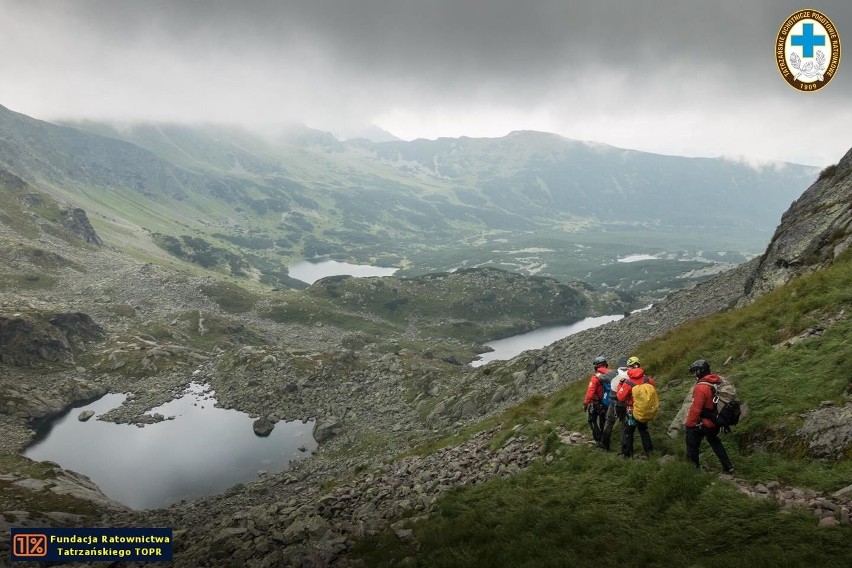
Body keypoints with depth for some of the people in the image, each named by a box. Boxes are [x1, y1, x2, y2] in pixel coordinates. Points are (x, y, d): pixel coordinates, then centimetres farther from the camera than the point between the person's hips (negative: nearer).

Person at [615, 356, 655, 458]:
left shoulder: (628, 382, -24)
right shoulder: (648, 379, -12)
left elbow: (620, 397, -15)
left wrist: (620, 385, -4)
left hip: (633, 411, -5)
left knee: (627, 431, 10)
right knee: (643, 429, 25)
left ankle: (627, 453, 13)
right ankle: (648, 449, 31)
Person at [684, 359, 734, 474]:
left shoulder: (701, 387, -28)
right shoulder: (718, 381, -3)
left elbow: (695, 409, -27)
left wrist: (689, 424, -15)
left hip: (702, 424, -8)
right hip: (715, 422, 8)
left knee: (692, 444, 10)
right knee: (715, 442, 28)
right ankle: (728, 466, 32)